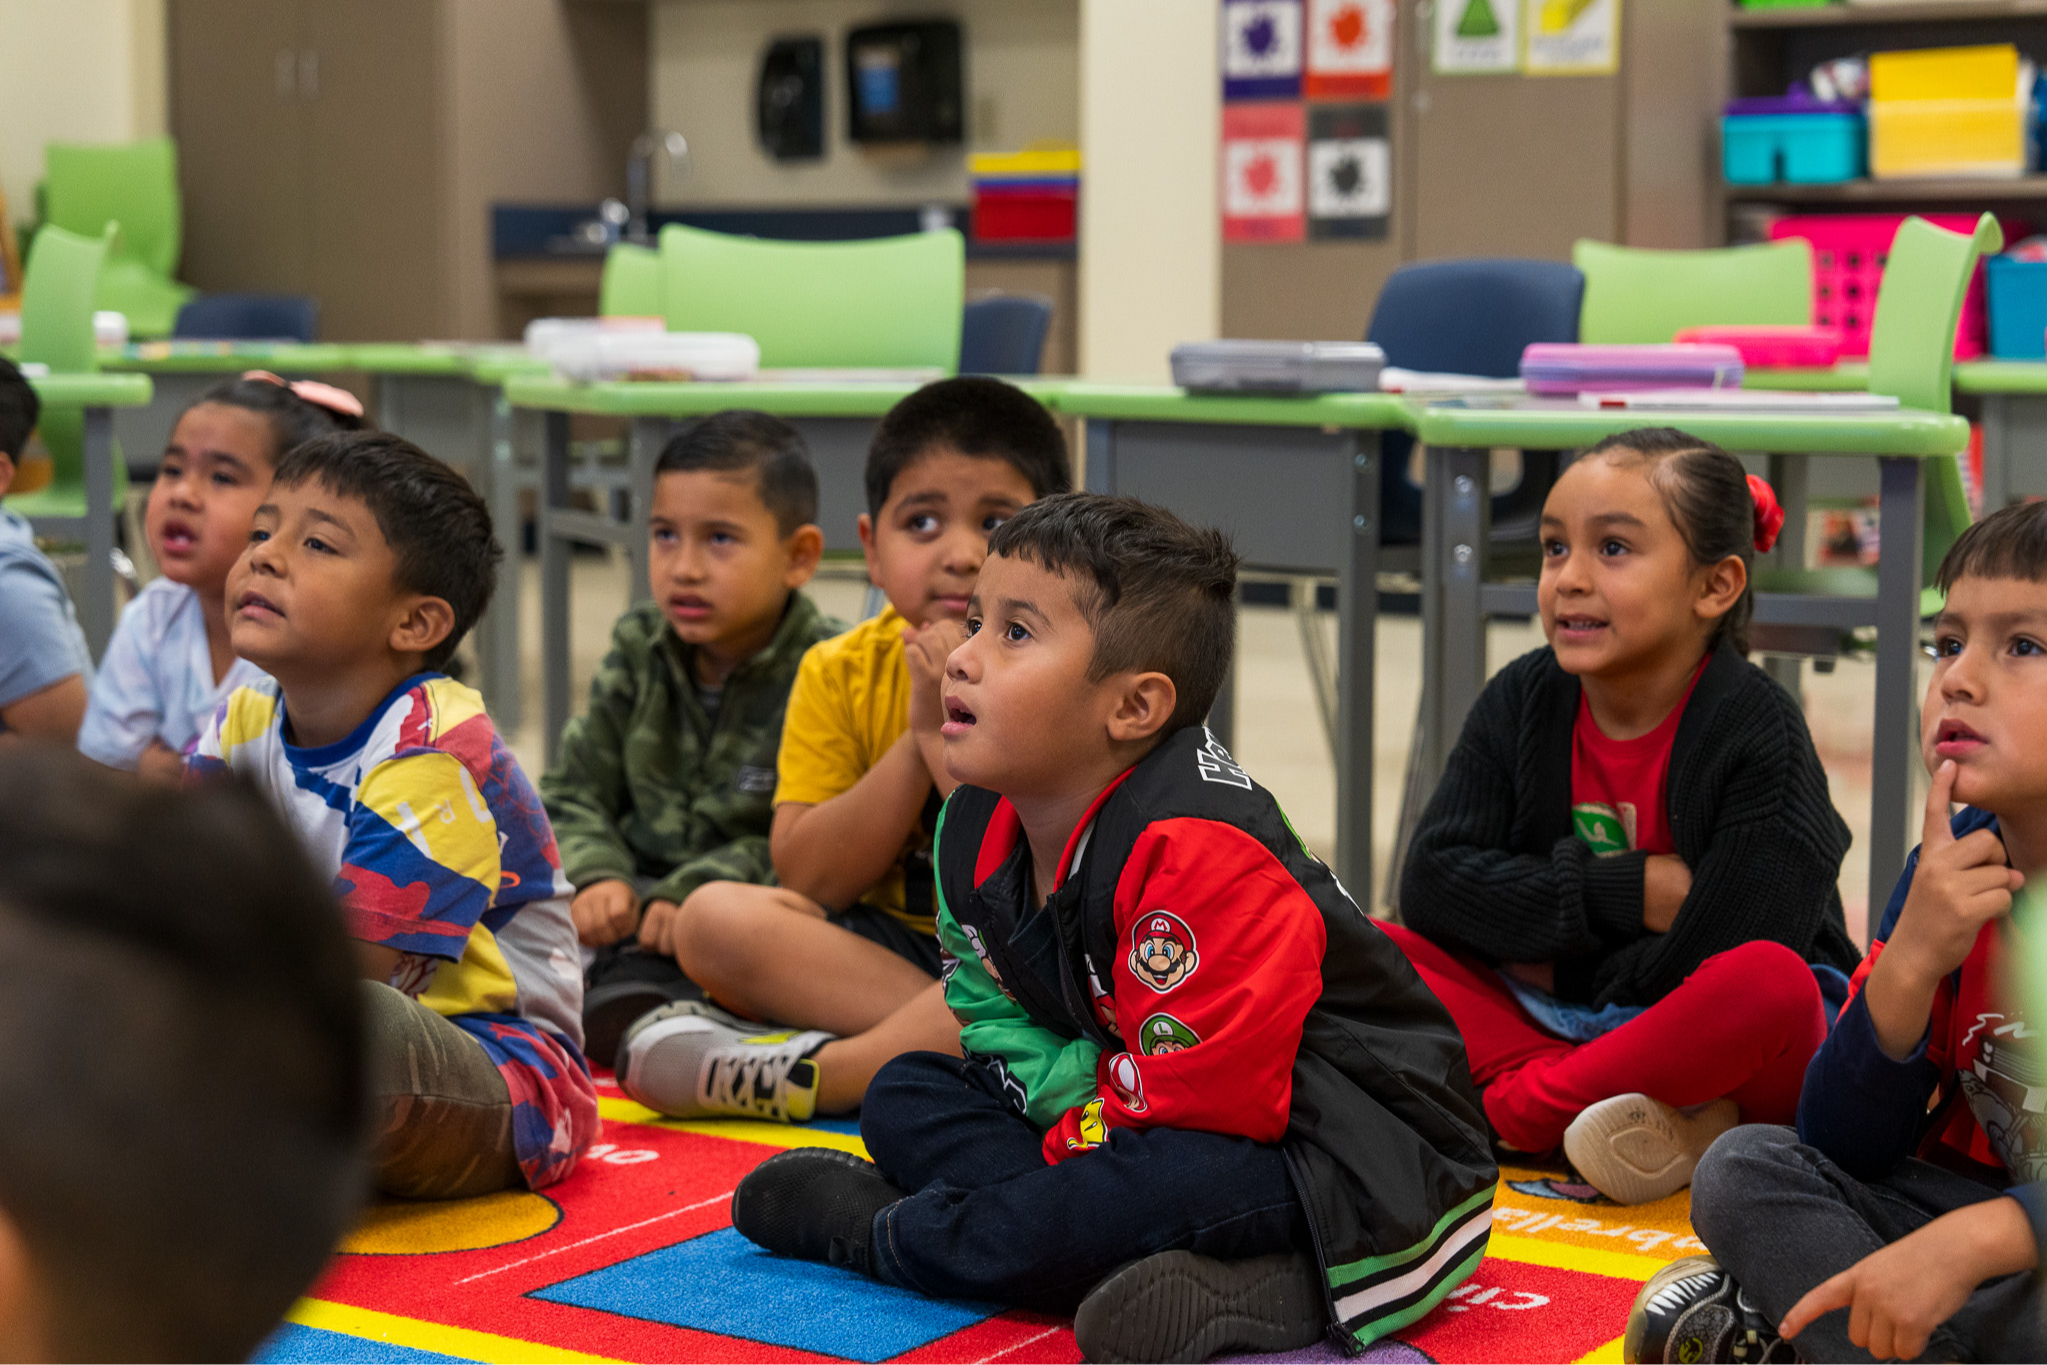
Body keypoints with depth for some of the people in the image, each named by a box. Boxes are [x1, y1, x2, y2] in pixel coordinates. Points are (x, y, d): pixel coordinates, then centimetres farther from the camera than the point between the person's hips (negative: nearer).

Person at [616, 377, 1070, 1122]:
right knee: (713, 917, -18)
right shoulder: (841, 674, 1)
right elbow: (809, 881, -8)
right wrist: (918, 740, -18)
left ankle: (802, 1072, -29)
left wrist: (949, 731, -21)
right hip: (881, 950, 3)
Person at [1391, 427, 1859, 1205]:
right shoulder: (1521, 703, -1)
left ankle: (1521, 1111, -21)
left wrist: (1559, 956, -10)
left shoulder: (1757, 732, -16)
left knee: (1770, 981, -37)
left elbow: (1720, 961, -23)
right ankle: (1679, 1124, -28)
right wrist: (1625, 894, -20)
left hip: (1723, 1049, -5)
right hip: (1563, 1022, 5)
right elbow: (1431, 887, -11)